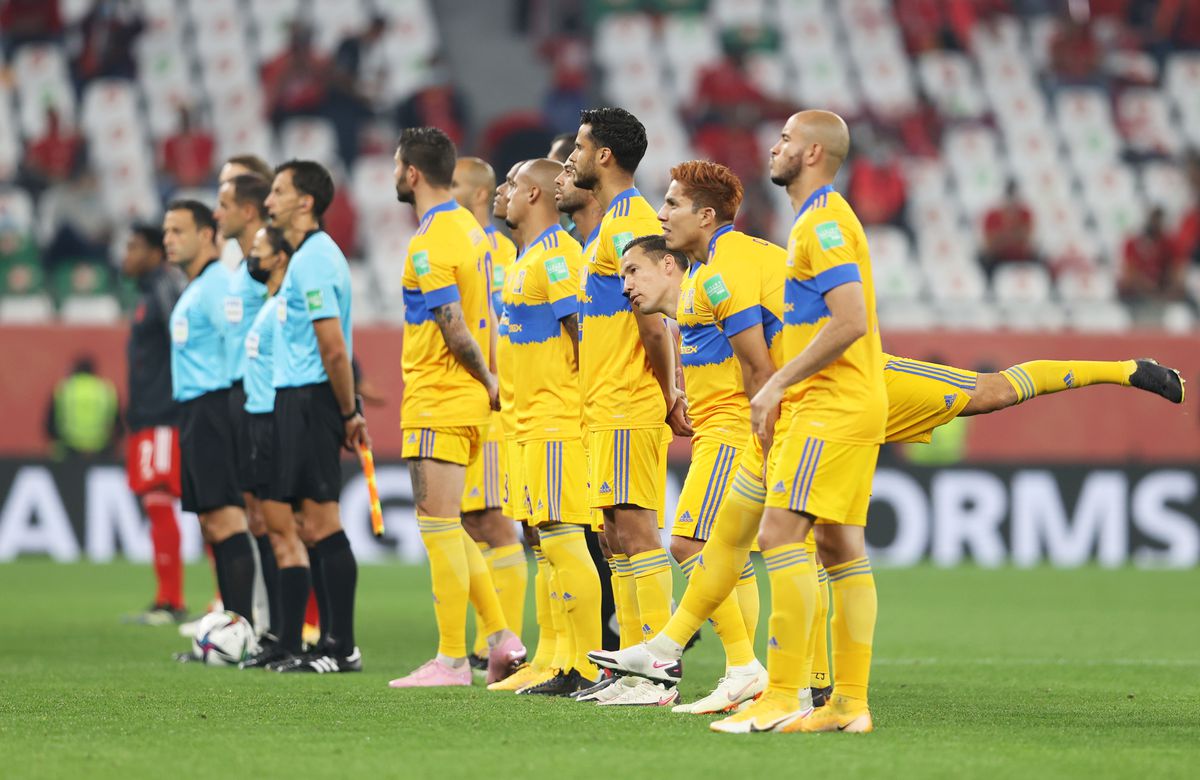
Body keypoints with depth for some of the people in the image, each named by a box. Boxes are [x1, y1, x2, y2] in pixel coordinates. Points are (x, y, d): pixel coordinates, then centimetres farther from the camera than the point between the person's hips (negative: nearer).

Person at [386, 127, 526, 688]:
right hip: (468, 401, 10)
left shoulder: (429, 246, -17)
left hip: (438, 401, -10)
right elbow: (484, 316, 16)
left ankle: (451, 659, -5)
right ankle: (501, 637, 10)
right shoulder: (469, 227, 13)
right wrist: (491, 379, 14)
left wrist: (489, 382, -7)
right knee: (446, 526, 15)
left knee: (439, 526, -6)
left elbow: (455, 331, -20)